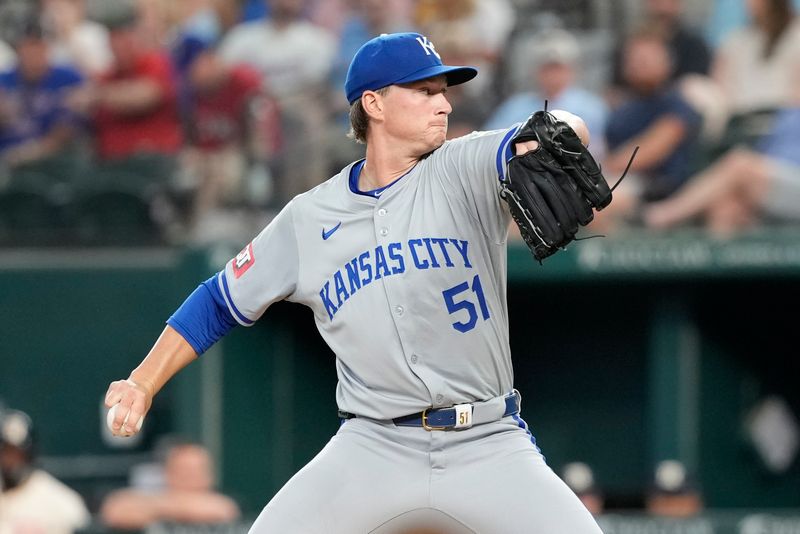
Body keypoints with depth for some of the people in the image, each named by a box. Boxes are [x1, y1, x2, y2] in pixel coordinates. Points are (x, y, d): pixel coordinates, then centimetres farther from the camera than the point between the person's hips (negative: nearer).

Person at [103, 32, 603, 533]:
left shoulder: (464, 171, -4)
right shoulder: (308, 219, 4)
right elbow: (219, 304, 13)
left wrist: (544, 143, -48)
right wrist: (142, 385, 3)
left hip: (487, 443, -1)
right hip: (374, 447, 1)